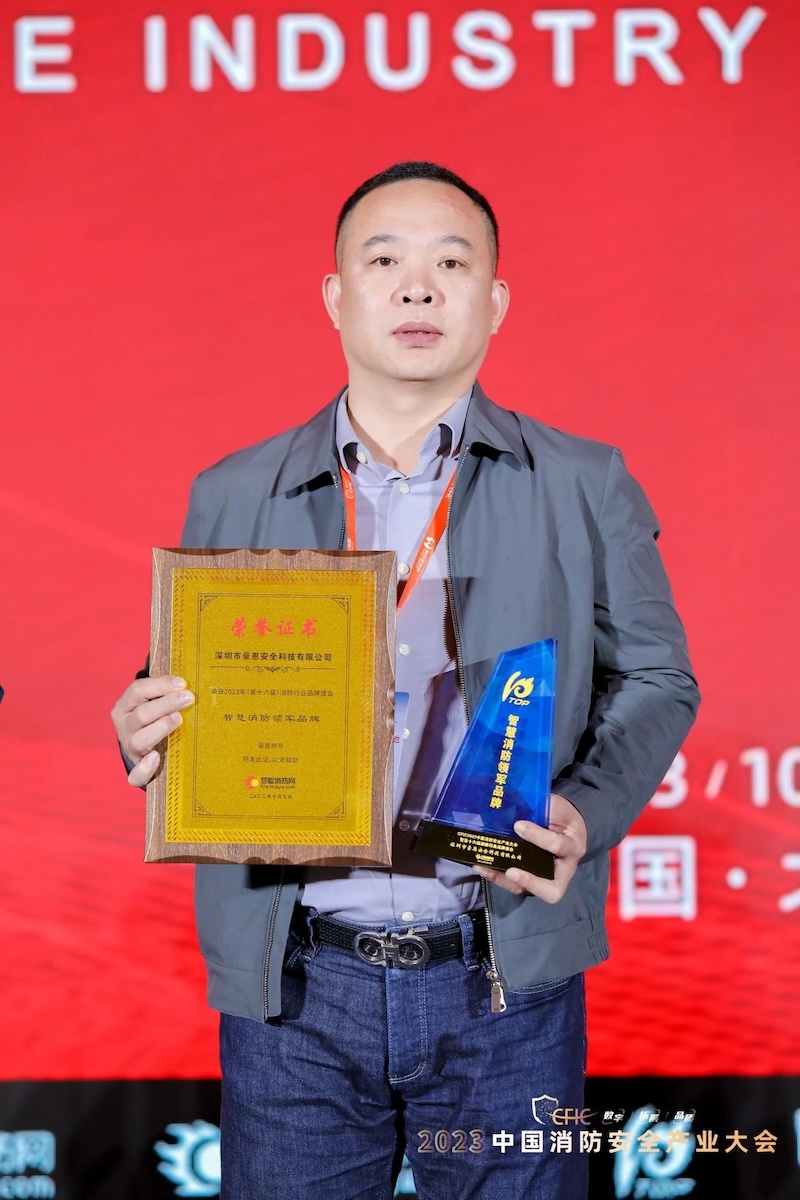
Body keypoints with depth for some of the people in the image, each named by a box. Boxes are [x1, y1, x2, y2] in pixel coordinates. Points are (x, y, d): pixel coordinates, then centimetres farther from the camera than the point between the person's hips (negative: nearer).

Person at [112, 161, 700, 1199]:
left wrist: (586, 814, -11)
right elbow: (191, 701, 14)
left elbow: (655, 679, 7)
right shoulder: (231, 498, 9)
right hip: (290, 990, 1)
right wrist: (149, 739, -10)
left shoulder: (586, 489, 5)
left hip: (506, 989, -1)